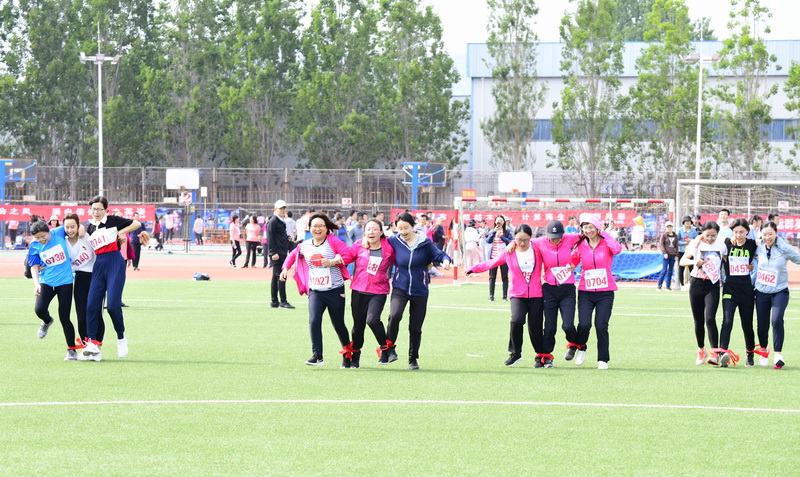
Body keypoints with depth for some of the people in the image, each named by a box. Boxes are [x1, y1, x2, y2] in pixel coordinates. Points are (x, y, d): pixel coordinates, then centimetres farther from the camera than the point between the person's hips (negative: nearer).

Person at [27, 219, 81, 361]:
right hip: (46, 283, 1)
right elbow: (34, 267, -5)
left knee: (64, 317, -3)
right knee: (39, 309, -20)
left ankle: (72, 350, 11)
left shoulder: (59, 232, -6)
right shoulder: (34, 246, -4)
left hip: (65, 282, -1)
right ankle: (47, 321, 19)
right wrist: (36, 284, -19)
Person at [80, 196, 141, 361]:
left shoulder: (112, 221, 1)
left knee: (113, 305, -13)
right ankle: (93, 343, -6)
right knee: (92, 305, -6)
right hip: (99, 265, 5)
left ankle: (121, 338, 6)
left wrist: (120, 233, -4)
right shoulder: (90, 228, 16)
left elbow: (137, 224, 2)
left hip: (115, 263, -5)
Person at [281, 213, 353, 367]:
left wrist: (332, 262, -24)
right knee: (314, 321, -18)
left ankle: (348, 352, 31)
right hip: (315, 291, 3)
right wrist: (285, 268, 14)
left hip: (335, 290, -3)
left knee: (338, 324, 8)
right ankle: (317, 356, -16)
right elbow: (293, 255, 27)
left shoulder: (333, 242, -4)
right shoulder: (305, 246, 9)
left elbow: (347, 256, -12)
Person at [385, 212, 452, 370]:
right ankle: (390, 348, -11)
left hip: (420, 291, 0)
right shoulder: (394, 241, -3)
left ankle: (413, 359, 24)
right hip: (400, 288, 0)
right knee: (394, 316, -28)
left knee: (415, 328, 6)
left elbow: (439, 254, -4)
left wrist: (445, 260, -25)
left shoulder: (425, 243, -5)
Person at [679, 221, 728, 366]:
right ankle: (701, 351, 26)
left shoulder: (721, 245, 0)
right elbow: (682, 260, -7)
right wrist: (694, 262, -25)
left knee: (710, 319, -17)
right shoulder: (696, 243, -2)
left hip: (713, 285, -1)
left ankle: (715, 353, -19)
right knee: (698, 320, 8)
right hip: (696, 284, 1)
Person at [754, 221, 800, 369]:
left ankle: (778, 354, -16)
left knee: (776, 320, -23)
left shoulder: (784, 248, -13)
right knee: (762, 325, 7)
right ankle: (763, 350, 34)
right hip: (761, 291, 3)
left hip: (779, 291, -3)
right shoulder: (758, 247, -2)